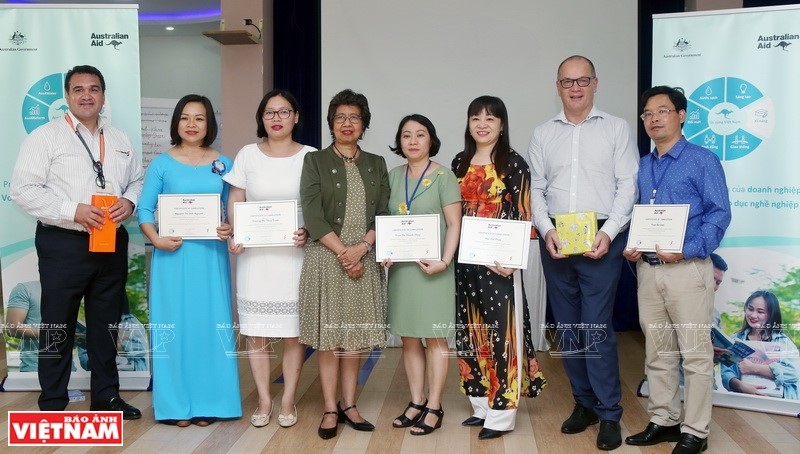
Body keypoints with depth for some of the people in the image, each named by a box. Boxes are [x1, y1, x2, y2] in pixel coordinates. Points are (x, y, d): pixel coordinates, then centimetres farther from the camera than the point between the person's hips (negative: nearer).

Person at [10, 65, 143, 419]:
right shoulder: (45, 136, -4)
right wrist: (72, 211, -19)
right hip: (63, 244, -4)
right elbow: (23, 189, -10)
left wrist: (129, 201, -6)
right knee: (58, 326, 4)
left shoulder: (120, 140, 12)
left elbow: (138, 180, 17)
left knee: (106, 323, 14)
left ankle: (106, 396, 27)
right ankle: (52, 405, 18)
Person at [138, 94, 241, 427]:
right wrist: (156, 239, -15)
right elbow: (144, 209, 1)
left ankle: (208, 401, 18)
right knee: (175, 323, 3)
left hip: (211, 254, 2)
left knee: (210, 323, 5)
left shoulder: (223, 164, 7)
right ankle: (177, 403, 15)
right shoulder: (162, 163, 2)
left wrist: (231, 230, -11)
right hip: (173, 254, -1)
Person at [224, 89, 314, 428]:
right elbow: (235, 202, 8)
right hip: (254, 254, 1)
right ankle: (264, 400, 17)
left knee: (293, 329, 2)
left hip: (294, 254, -1)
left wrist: (309, 232, -14)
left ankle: (288, 400, 16)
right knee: (255, 329, 3)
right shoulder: (247, 154, 6)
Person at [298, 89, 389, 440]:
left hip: (364, 260, 3)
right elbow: (312, 215, -6)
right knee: (329, 336, 1)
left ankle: (349, 404, 18)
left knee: (355, 335, 7)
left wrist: (360, 248, -11)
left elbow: (384, 214, 5)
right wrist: (342, 252, -13)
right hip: (326, 259, -2)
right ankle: (330, 409, 10)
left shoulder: (376, 164, 12)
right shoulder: (315, 161, 3)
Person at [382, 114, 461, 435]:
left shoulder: (443, 176, -5)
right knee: (408, 338, 10)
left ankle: (434, 408, 12)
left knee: (434, 337, 2)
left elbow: (454, 225, -8)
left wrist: (445, 261, -20)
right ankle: (416, 402, 22)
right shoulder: (393, 176, 9)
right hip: (400, 267, 5)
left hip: (431, 268, -5)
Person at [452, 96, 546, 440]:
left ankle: (501, 414, 7)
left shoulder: (514, 163, -4)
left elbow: (523, 215, -7)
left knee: (502, 332, -2)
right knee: (472, 332, 11)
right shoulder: (460, 163, 11)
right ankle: (482, 405, 24)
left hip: (499, 260, -5)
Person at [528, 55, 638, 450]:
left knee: (596, 326, -7)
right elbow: (536, 188, 8)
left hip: (601, 239, -3)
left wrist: (608, 233, -13)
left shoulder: (616, 129, 4)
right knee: (567, 325, 9)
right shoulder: (543, 134, 12)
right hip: (555, 239, 4)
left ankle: (609, 414, 6)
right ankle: (584, 403, 23)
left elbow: (627, 186, -2)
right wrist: (547, 230, -6)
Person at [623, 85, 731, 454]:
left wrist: (687, 250, -22)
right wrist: (630, 247, 0)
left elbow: (720, 213, -11)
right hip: (648, 271, 6)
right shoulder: (643, 166, 15)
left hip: (687, 269, -6)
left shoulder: (703, 160, -4)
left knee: (695, 355, 1)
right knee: (657, 353, 13)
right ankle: (662, 421, 26)